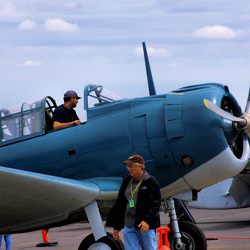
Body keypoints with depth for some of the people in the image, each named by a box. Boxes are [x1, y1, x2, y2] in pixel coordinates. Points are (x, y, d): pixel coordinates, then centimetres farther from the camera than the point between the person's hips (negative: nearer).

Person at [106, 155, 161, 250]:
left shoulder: (150, 181, -3)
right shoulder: (126, 181, 13)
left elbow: (155, 204, -10)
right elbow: (120, 204, 17)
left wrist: (147, 221, -24)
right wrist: (116, 227, 15)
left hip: (146, 225, -5)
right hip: (129, 226, 5)